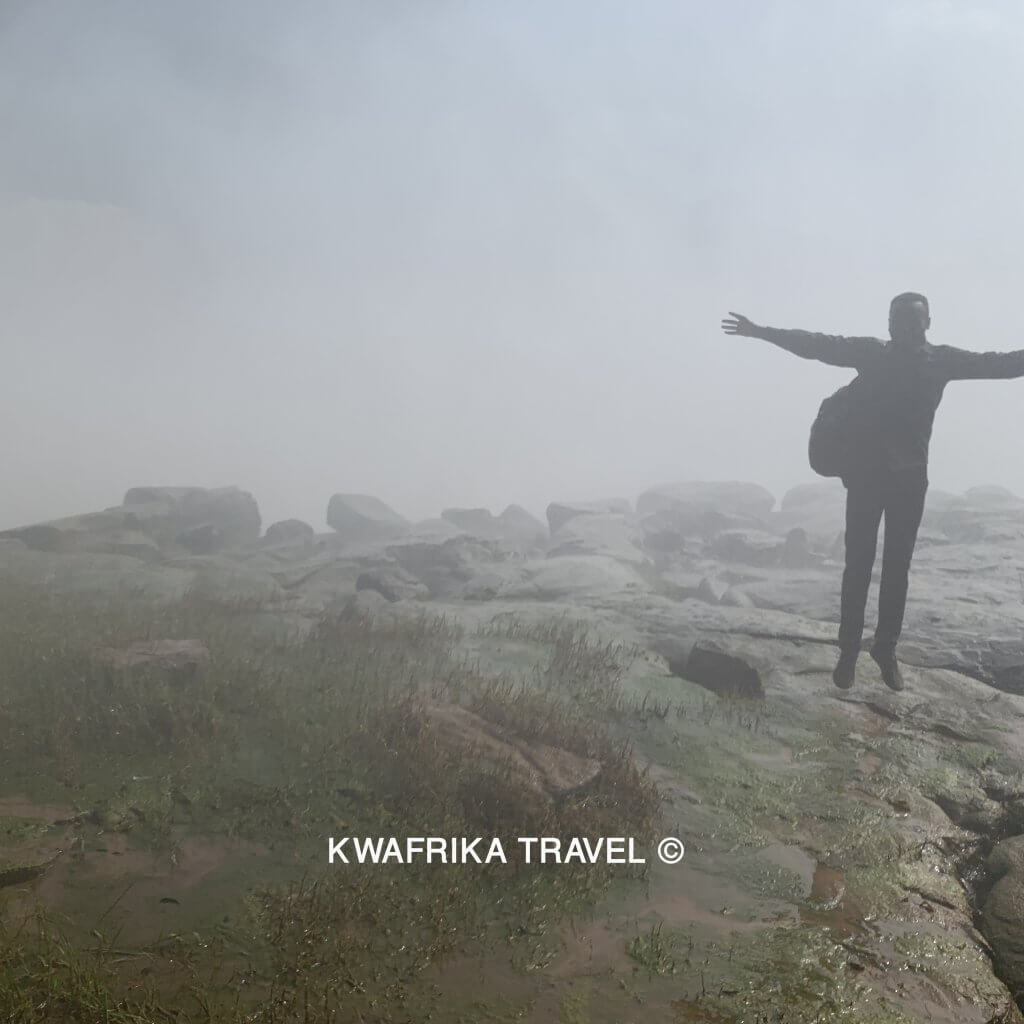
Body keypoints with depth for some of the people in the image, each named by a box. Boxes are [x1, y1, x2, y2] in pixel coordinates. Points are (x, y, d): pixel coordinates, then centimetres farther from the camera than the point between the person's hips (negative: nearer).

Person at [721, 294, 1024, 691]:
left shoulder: (943, 360, 1)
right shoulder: (871, 352, -3)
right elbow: (815, 345, -8)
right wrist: (760, 331, -15)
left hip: (911, 479, 1)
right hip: (867, 474, -1)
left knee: (897, 568, 8)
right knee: (858, 565, 2)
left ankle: (886, 649, 21)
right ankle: (848, 651, 10)